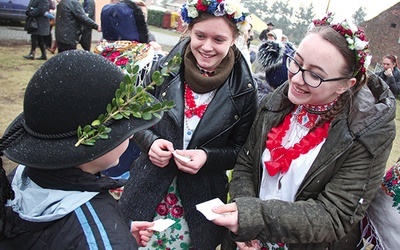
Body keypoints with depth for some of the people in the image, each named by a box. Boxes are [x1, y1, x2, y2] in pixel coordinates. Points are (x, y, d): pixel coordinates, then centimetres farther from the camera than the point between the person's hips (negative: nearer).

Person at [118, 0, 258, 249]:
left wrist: (207, 157, -20)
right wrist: (150, 141, -15)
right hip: (149, 189, 2)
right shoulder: (165, 68, -7)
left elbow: (242, 150, -3)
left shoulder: (243, 88, -10)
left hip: (201, 199, -1)